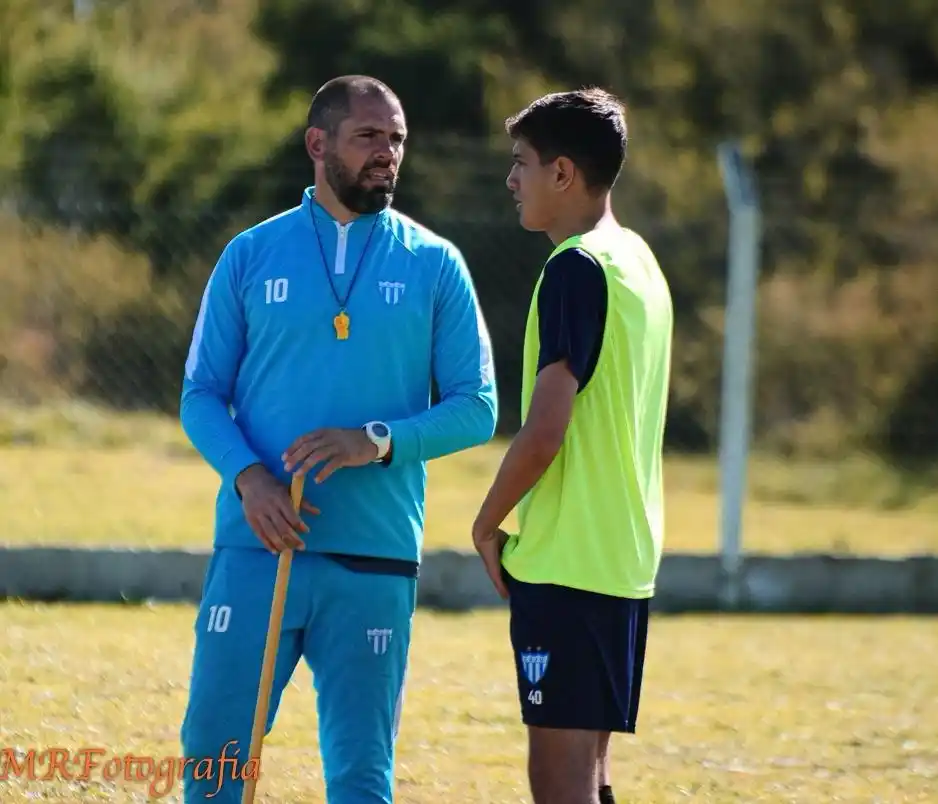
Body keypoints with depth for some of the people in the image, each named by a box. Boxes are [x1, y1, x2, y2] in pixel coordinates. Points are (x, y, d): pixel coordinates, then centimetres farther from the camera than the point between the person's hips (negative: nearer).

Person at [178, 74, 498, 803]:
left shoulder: (435, 266, 5)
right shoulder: (252, 255, 6)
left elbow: (476, 407, 2)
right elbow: (202, 395, 6)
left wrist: (380, 441, -15)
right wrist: (249, 476, -14)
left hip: (375, 557, 0)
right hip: (256, 546, 0)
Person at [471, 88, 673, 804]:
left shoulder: (576, 268, -13)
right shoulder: (640, 262, 16)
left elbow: (544, 431, -18)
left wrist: (488, 525, -4)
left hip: (567, 560, -9)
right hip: (626, 559, 9)